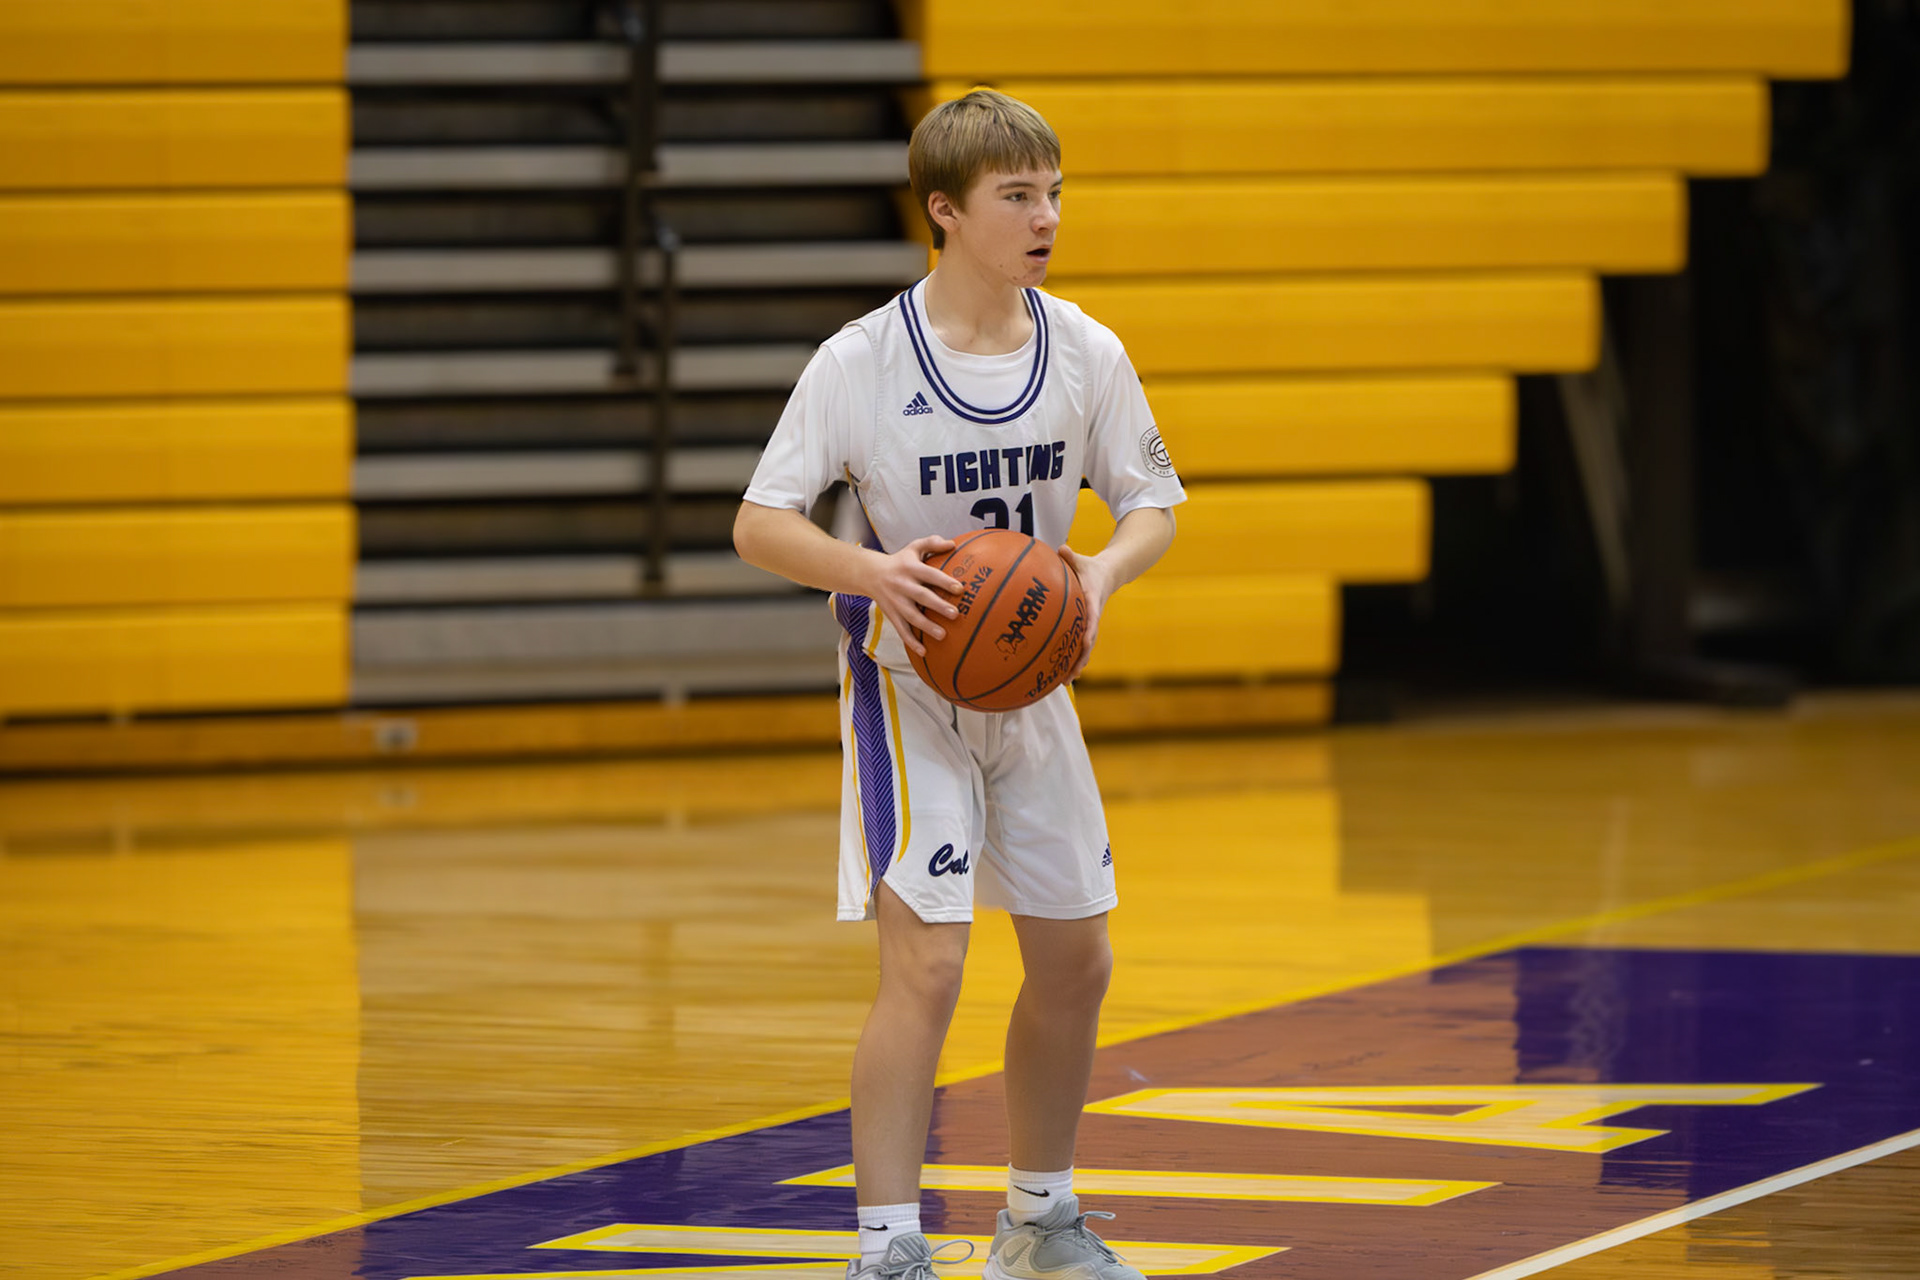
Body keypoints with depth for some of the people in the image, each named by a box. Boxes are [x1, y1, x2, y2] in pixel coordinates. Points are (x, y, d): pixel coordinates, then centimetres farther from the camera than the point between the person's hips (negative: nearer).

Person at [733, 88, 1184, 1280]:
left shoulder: (1087, 352, -6)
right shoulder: (863, 362, -17)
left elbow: (1154, 505, 3)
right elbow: (760, 524, -15)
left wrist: (1104, 572, -19)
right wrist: (871, 572, -33)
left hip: (1032, 685, 5)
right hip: (908, 685, -5)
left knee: (1076, 959, 12)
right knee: (927, 962, -17)